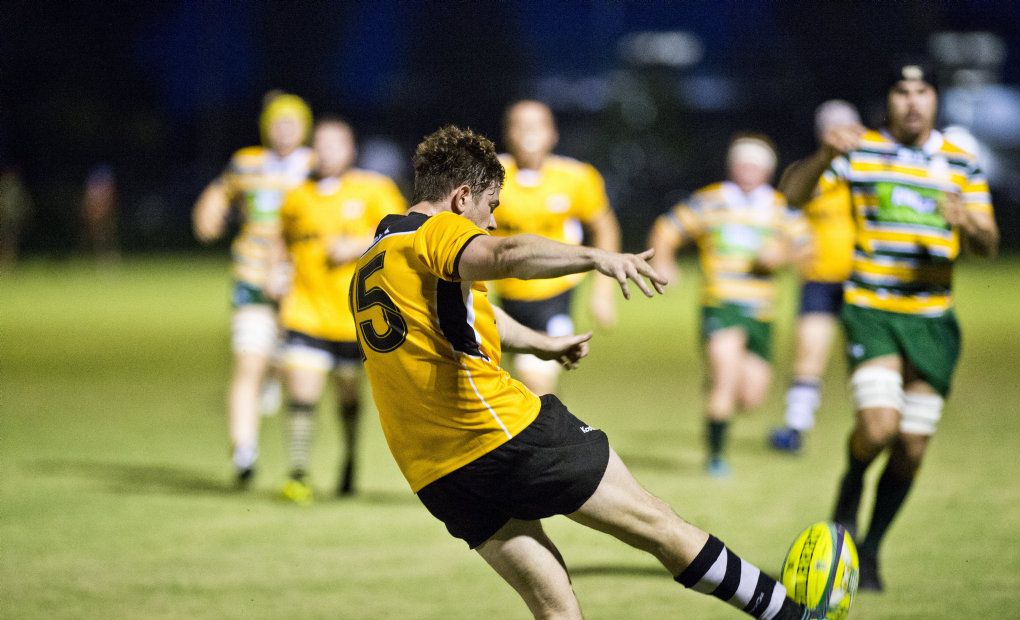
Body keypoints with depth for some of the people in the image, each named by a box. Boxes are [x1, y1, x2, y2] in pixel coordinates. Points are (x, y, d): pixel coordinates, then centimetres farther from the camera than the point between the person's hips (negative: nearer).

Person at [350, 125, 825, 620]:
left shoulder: (372, 260, 20)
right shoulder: (435, 232, -8)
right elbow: (503, 256, -32)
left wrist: (540, 343, 48)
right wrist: (594, 256, -45)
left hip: (436, 475, 8)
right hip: (507, 431, -8)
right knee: (658, 526, 4)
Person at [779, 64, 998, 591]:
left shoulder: (961, 163, 7)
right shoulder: (860, 151, 0)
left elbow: (988, 244, 5)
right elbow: (794, 193, -9)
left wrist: (968, 224, -19)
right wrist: (824, 155, -28)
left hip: (932, 319, 3)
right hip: (871, 311, -3)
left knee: (911, 449, 2)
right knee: (879, 425, -23)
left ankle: (870, 550, 22)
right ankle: (851, 488, 11)